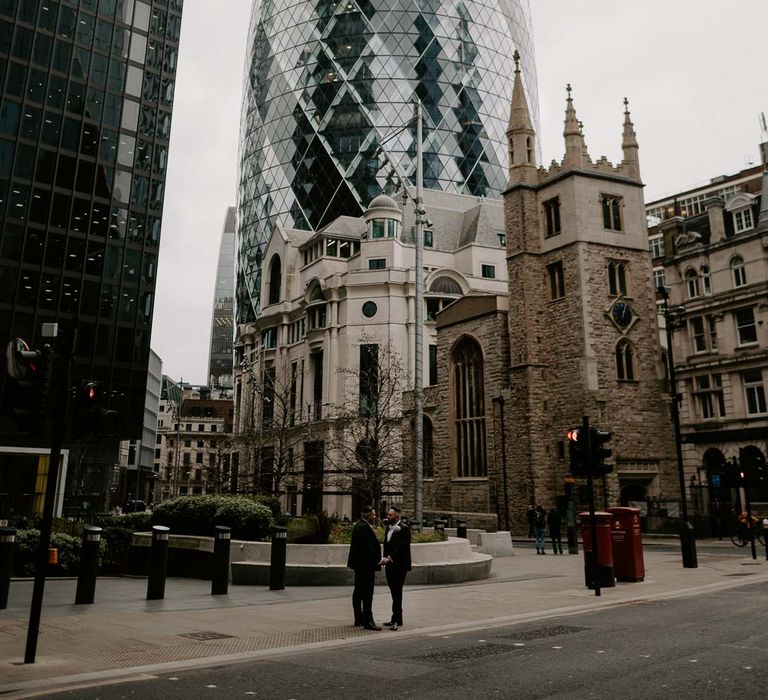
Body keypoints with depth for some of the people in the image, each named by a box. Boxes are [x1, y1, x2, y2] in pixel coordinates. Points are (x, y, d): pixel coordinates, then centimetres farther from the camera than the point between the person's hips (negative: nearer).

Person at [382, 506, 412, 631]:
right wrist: (386, 558, 6)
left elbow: (401, 547, -19)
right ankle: (397, 619, 21)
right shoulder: (389, 528, 14)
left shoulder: (404, 529, -12)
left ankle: (396, 620, -1)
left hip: (399, 566, -8)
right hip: (390, 565, 8)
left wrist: (389, 558, -24)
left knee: (397, 593, -5)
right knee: (394, 593, 13)